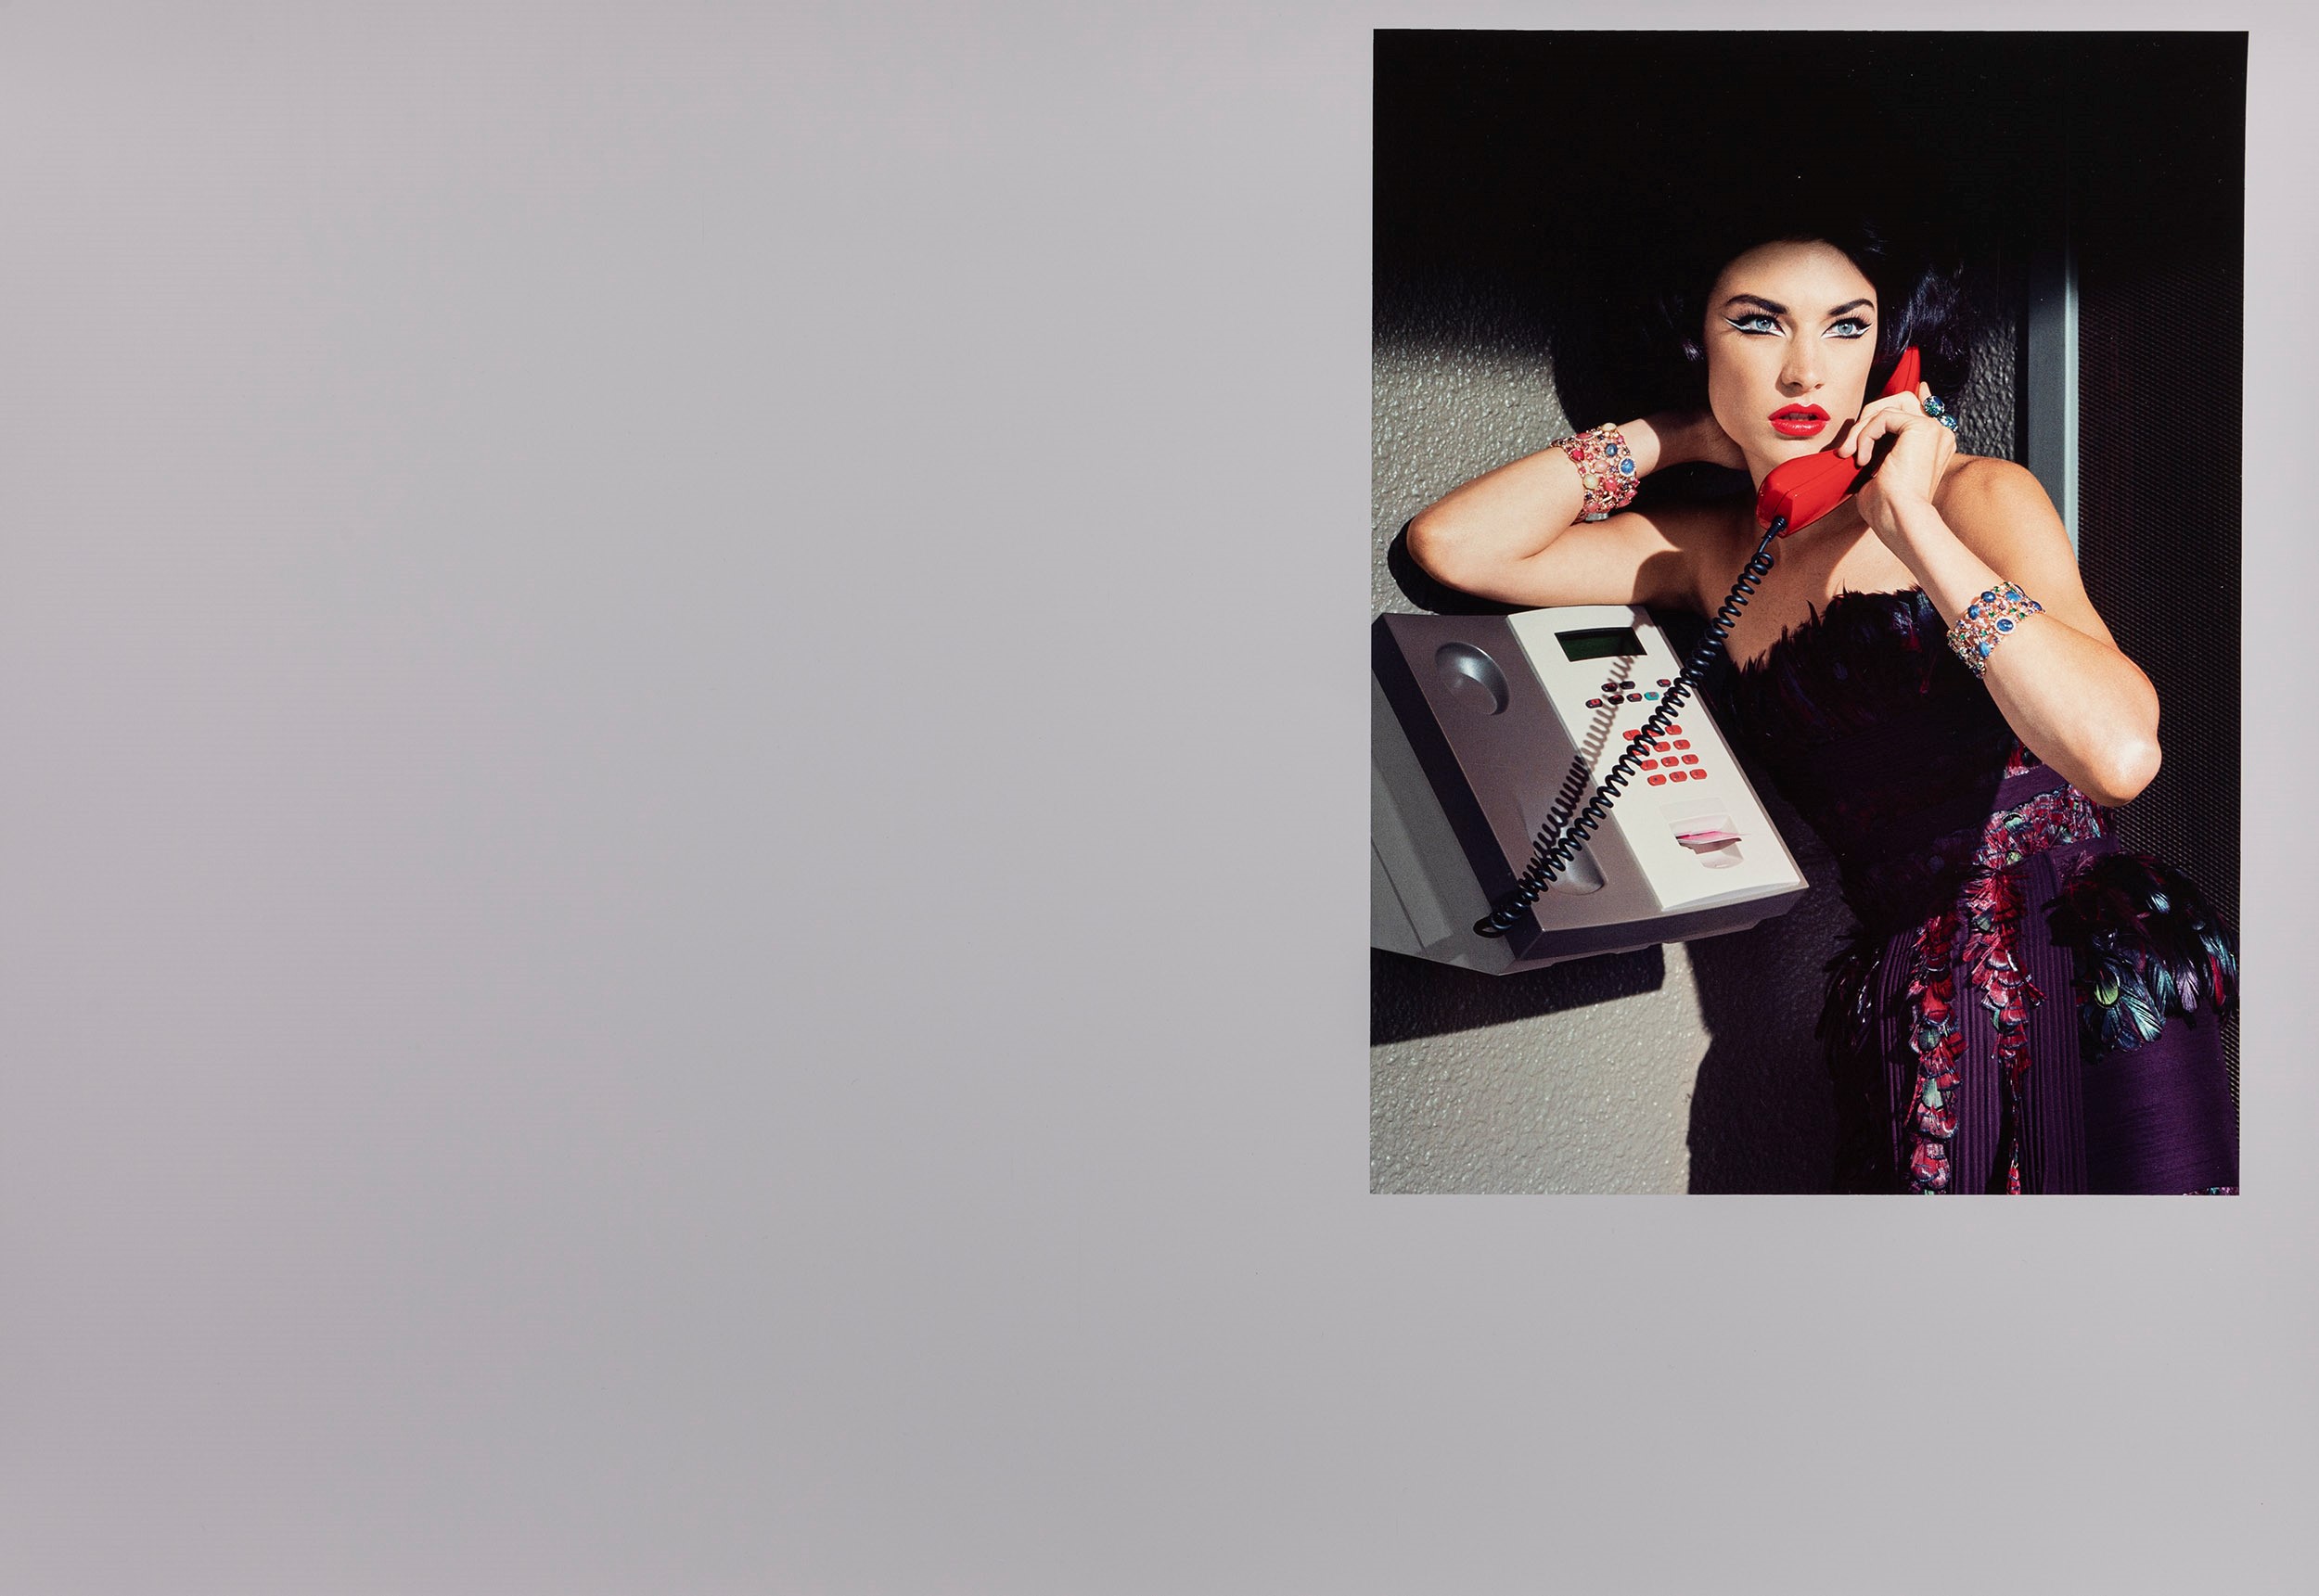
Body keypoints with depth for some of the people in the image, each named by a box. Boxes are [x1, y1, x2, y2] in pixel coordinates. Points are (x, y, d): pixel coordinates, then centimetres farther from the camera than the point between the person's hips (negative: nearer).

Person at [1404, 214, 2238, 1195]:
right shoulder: (1712, 552, 8)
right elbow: (1450, 545, 0)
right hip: (1907, 1004, 4)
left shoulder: (1975, 496, -6)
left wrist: (1910, 518, -20)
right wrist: (1680, 437, 3)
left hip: (2092, 978, -4)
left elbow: (2120, 754, -23)